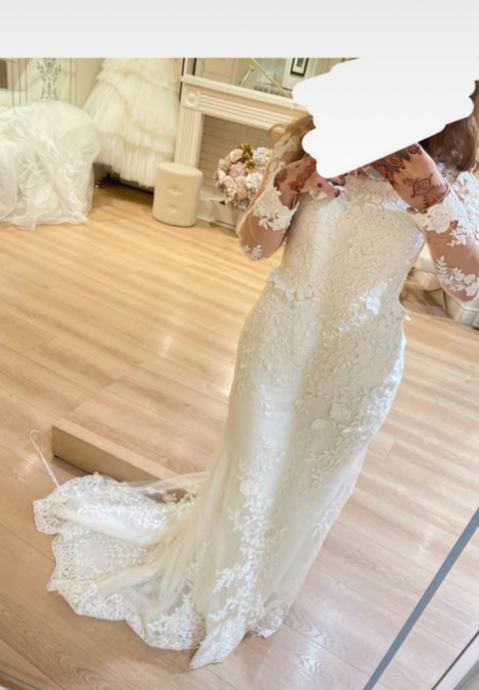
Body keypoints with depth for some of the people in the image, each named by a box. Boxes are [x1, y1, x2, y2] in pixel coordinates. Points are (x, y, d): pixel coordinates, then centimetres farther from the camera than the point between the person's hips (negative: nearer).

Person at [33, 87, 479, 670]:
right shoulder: (310, 144, -7)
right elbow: (254, 244, -7)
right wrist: (292, 185, -24)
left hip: (362, 358, 2)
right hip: (280, 337, -1)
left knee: (314, 479, 20)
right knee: (252, 467, 15)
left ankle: (261, 586, 53)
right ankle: (214, 585, 48)